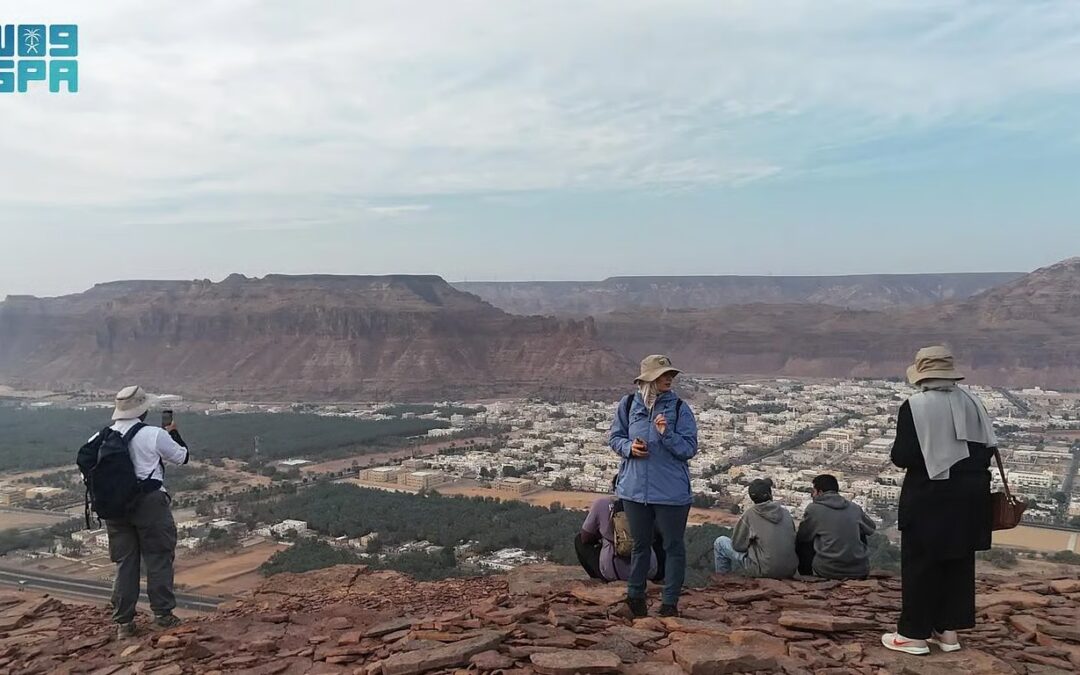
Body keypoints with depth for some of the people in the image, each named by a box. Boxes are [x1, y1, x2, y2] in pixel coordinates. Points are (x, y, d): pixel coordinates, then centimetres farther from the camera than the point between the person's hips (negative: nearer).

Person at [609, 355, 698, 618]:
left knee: (674, 546, 7)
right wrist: (628, 447, -12)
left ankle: (670, 602, 20)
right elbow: (615, 437, 8)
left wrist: (667, 434, -23)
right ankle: (635, 595, 34)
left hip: (672, 492, -2)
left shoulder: (679, 408, -6)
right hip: (635, 488, 2)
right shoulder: (628, 405, 0)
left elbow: (690, 449, -8)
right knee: (640, 544, 17)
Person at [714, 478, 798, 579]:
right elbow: (793, 541, 12)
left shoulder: (750, 515, -10)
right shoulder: (785, 513, 1)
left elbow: (738, 545, -4)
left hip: (765, 571, -5)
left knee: (720, 542, 9)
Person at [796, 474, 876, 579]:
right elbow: (872, 528, 24)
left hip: (828, 571, -3)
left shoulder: (813, 508, -3)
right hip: (860, 572, 3)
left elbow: (801, 538, 7)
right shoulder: (855, 508, 7)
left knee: (803, 543, 18)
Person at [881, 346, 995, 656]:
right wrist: (969, 468, 17)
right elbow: (988, 447, 4)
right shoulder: (971, 401, 1)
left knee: (920, 564, 4)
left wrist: (898, 451, 2)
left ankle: (915, 634, 11)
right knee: (958, 562, 14)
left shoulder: (915, 406, -16)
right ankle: (949, 630, 22)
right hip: (969, 495, 6)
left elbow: (902, 456, -19)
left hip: (929, 496, -6)